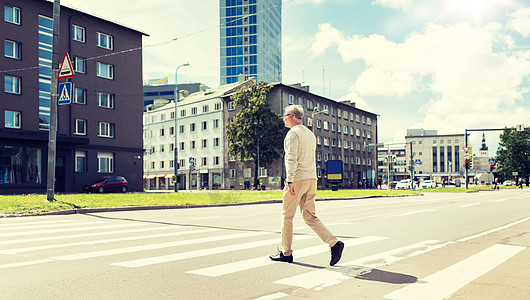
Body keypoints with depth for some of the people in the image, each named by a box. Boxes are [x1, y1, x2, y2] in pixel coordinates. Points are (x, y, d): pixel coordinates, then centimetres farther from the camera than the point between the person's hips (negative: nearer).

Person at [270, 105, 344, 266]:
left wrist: (290, 180, -22)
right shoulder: (310, 134, 20)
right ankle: (334, 243, -6)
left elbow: (291, 158, -18)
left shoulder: (293, 133, -7)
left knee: (287, 215, 4)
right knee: (310, 216, 8)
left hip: (297, 179, -8)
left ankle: (286, 253, 12)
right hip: (311, 179, 8)